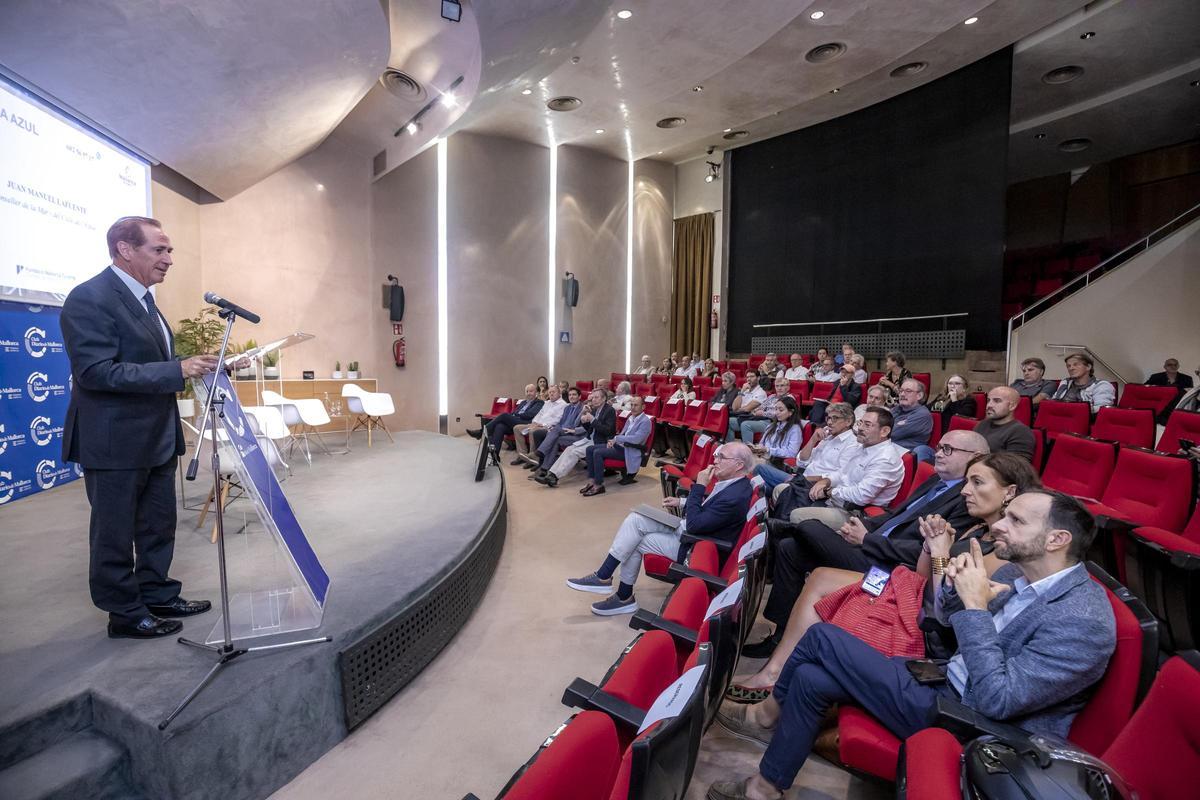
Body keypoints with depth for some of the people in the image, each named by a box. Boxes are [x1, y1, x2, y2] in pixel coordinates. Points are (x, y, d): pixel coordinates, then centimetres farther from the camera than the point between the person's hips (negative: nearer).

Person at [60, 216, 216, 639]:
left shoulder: (143, 298, 12)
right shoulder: (89, 298, -16)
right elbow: (95, 371, -24)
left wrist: (192, 365, 6)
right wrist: (177, 370, -28)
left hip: (157, 438, 9)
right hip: (115, 441, -8)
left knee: (159, 527, 17)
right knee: (115, 534, 8)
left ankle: (157, 596, 32)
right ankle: (124, 613, 22)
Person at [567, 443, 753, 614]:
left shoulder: (735, 497, -28)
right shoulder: (731, 482, 1)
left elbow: (695, 525, -26)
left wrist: (699, 486, -23)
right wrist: (682, 502, 6)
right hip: (685, 528, 9)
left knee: (636, 541, -7)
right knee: (636, 519, -5)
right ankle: (603, 577, 0)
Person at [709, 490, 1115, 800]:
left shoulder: (1083, 622, -23)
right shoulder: (1020, 570, 2)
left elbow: (996, 701, -27)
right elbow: (949, 626, 12)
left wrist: (976, 606, -27)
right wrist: (956, 587, -10)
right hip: (946, 682, 8)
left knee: (823, 637, -16)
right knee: (812, 678, -4)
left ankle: (768, 713, 10)